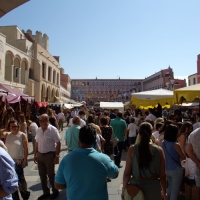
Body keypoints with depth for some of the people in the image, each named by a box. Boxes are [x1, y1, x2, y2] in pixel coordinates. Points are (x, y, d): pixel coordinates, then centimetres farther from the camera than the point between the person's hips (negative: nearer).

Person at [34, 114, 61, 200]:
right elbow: (37, 143, 11)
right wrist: (35, 155, 11)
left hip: (49, 155, -6)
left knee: (51, 174, 7)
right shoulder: (39, 130, 3)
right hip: (40, 155, 6)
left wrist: (57, 156, -16)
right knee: (42, 175, 16)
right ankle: (46, 192, 34)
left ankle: (55, 191, 29)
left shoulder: (53, 130, -15)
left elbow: (58, 143, -14)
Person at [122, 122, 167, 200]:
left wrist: (124, 189, 4)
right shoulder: (159, 150, -10)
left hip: (135, 186, -1)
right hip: (153, 187, 1)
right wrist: (164, 192, 10)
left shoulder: (132, 149, -13)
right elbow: (162, 175, -4)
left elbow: (127, 173, -9)